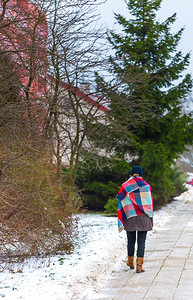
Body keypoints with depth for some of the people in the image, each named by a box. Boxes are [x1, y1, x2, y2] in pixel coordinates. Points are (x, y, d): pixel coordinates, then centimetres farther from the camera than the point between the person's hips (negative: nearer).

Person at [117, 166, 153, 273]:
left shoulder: (125, 186, -1)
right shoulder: (146, 186, -1)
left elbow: (121, 202, -1)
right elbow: (150, 203, 1)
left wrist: (121, 220, 5)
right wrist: (151, 219, 9)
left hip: (130, 217, 1)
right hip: (143, 217, -1)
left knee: (131, 240, 16)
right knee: (141, 242, 1)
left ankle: (130, 262, 32)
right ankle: (139, 265, -5)